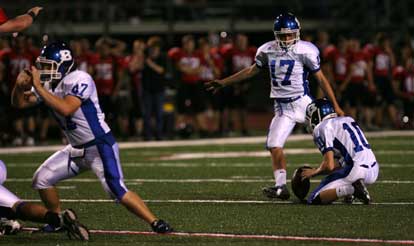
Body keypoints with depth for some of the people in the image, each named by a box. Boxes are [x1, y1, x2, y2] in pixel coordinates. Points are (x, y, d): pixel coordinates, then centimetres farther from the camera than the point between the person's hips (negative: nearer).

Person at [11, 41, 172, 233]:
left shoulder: (79, 80, -21)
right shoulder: (48, 85, 4)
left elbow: (66, 109, -35)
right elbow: (19, 103, 7)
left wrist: (38, 86, -31)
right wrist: (20, 86, -15)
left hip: (100, 147, -9)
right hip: (77, 149, 9)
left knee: (117, 191, -21)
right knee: (42, 179, 6)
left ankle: (155, 223, -16)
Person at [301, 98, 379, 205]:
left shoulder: (321, 128, 0)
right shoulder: (348, 120, 25)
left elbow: (329, 165, -8)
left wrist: (314, 172, 13)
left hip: (356, 171, -8)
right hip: (374, 171, 8)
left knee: (313, 200, -1)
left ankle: (351, 189, -18)